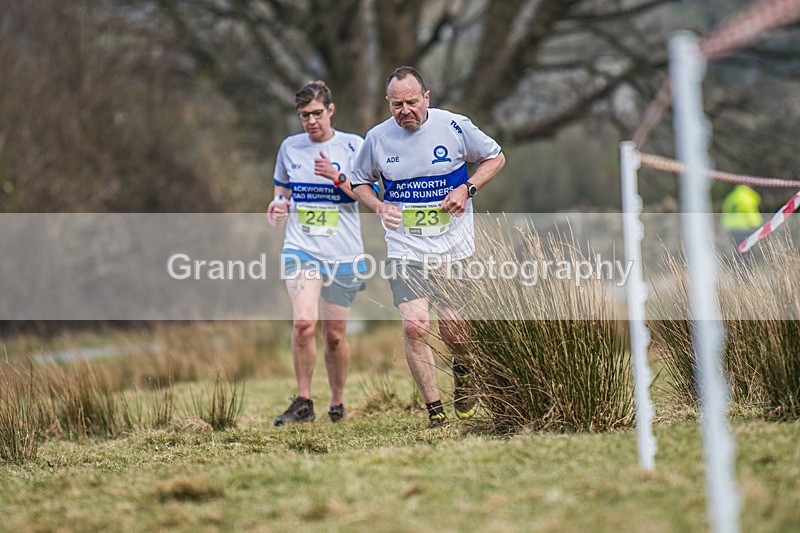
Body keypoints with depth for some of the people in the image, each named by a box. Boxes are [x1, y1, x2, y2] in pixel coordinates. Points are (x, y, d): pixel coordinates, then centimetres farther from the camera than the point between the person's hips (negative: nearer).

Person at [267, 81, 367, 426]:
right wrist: (278, 205, 0)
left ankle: (337, 402, 26)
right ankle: (303, 403, -9)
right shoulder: (290, 147, 9)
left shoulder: (353, 146, 1)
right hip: (301, 248, 1)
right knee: (303, 323, -20)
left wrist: (337, 177, -19)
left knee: (334, 334, 6)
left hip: (343, 253, -1)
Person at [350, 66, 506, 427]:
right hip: (405, 247, 0)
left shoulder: (454, 126, -6)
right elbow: (360, 182, 15)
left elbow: (495, 157, 8)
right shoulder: (377, 138, -1)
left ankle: (462, 370, 38)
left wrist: (467, 188, -8)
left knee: (453, 330, 1)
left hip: (454, 246, 0)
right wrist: (380, 207, -6)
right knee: (414, 326, -15)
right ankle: (435, 411, -5)